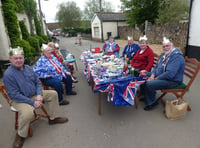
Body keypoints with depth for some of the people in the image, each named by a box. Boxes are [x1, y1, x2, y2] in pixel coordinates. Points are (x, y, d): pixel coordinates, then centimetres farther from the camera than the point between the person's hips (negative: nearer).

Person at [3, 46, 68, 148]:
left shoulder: (28, 68, 2)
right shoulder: (8, 74, -19)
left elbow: (37, 82, 9)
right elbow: (15, 95, -22)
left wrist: (39, 95, -10)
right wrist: (33, 102, -24)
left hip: (35, 94, 7)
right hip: (19, 99, -7)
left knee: (53, 94, 2)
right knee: (28, 113, -36)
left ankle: (53, 118, 15)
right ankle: (20, 136, -4)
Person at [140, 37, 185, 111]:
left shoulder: (176, 56, -22)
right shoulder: (164, 54, 9)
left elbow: (170, 74, -31)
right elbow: (157, 66, 15)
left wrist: (156, 78, -20)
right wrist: (152, 75, -4)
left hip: (172, 81, -10)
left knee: (149, 84, -28)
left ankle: (151, 102, -2)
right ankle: (147, 97, 21)